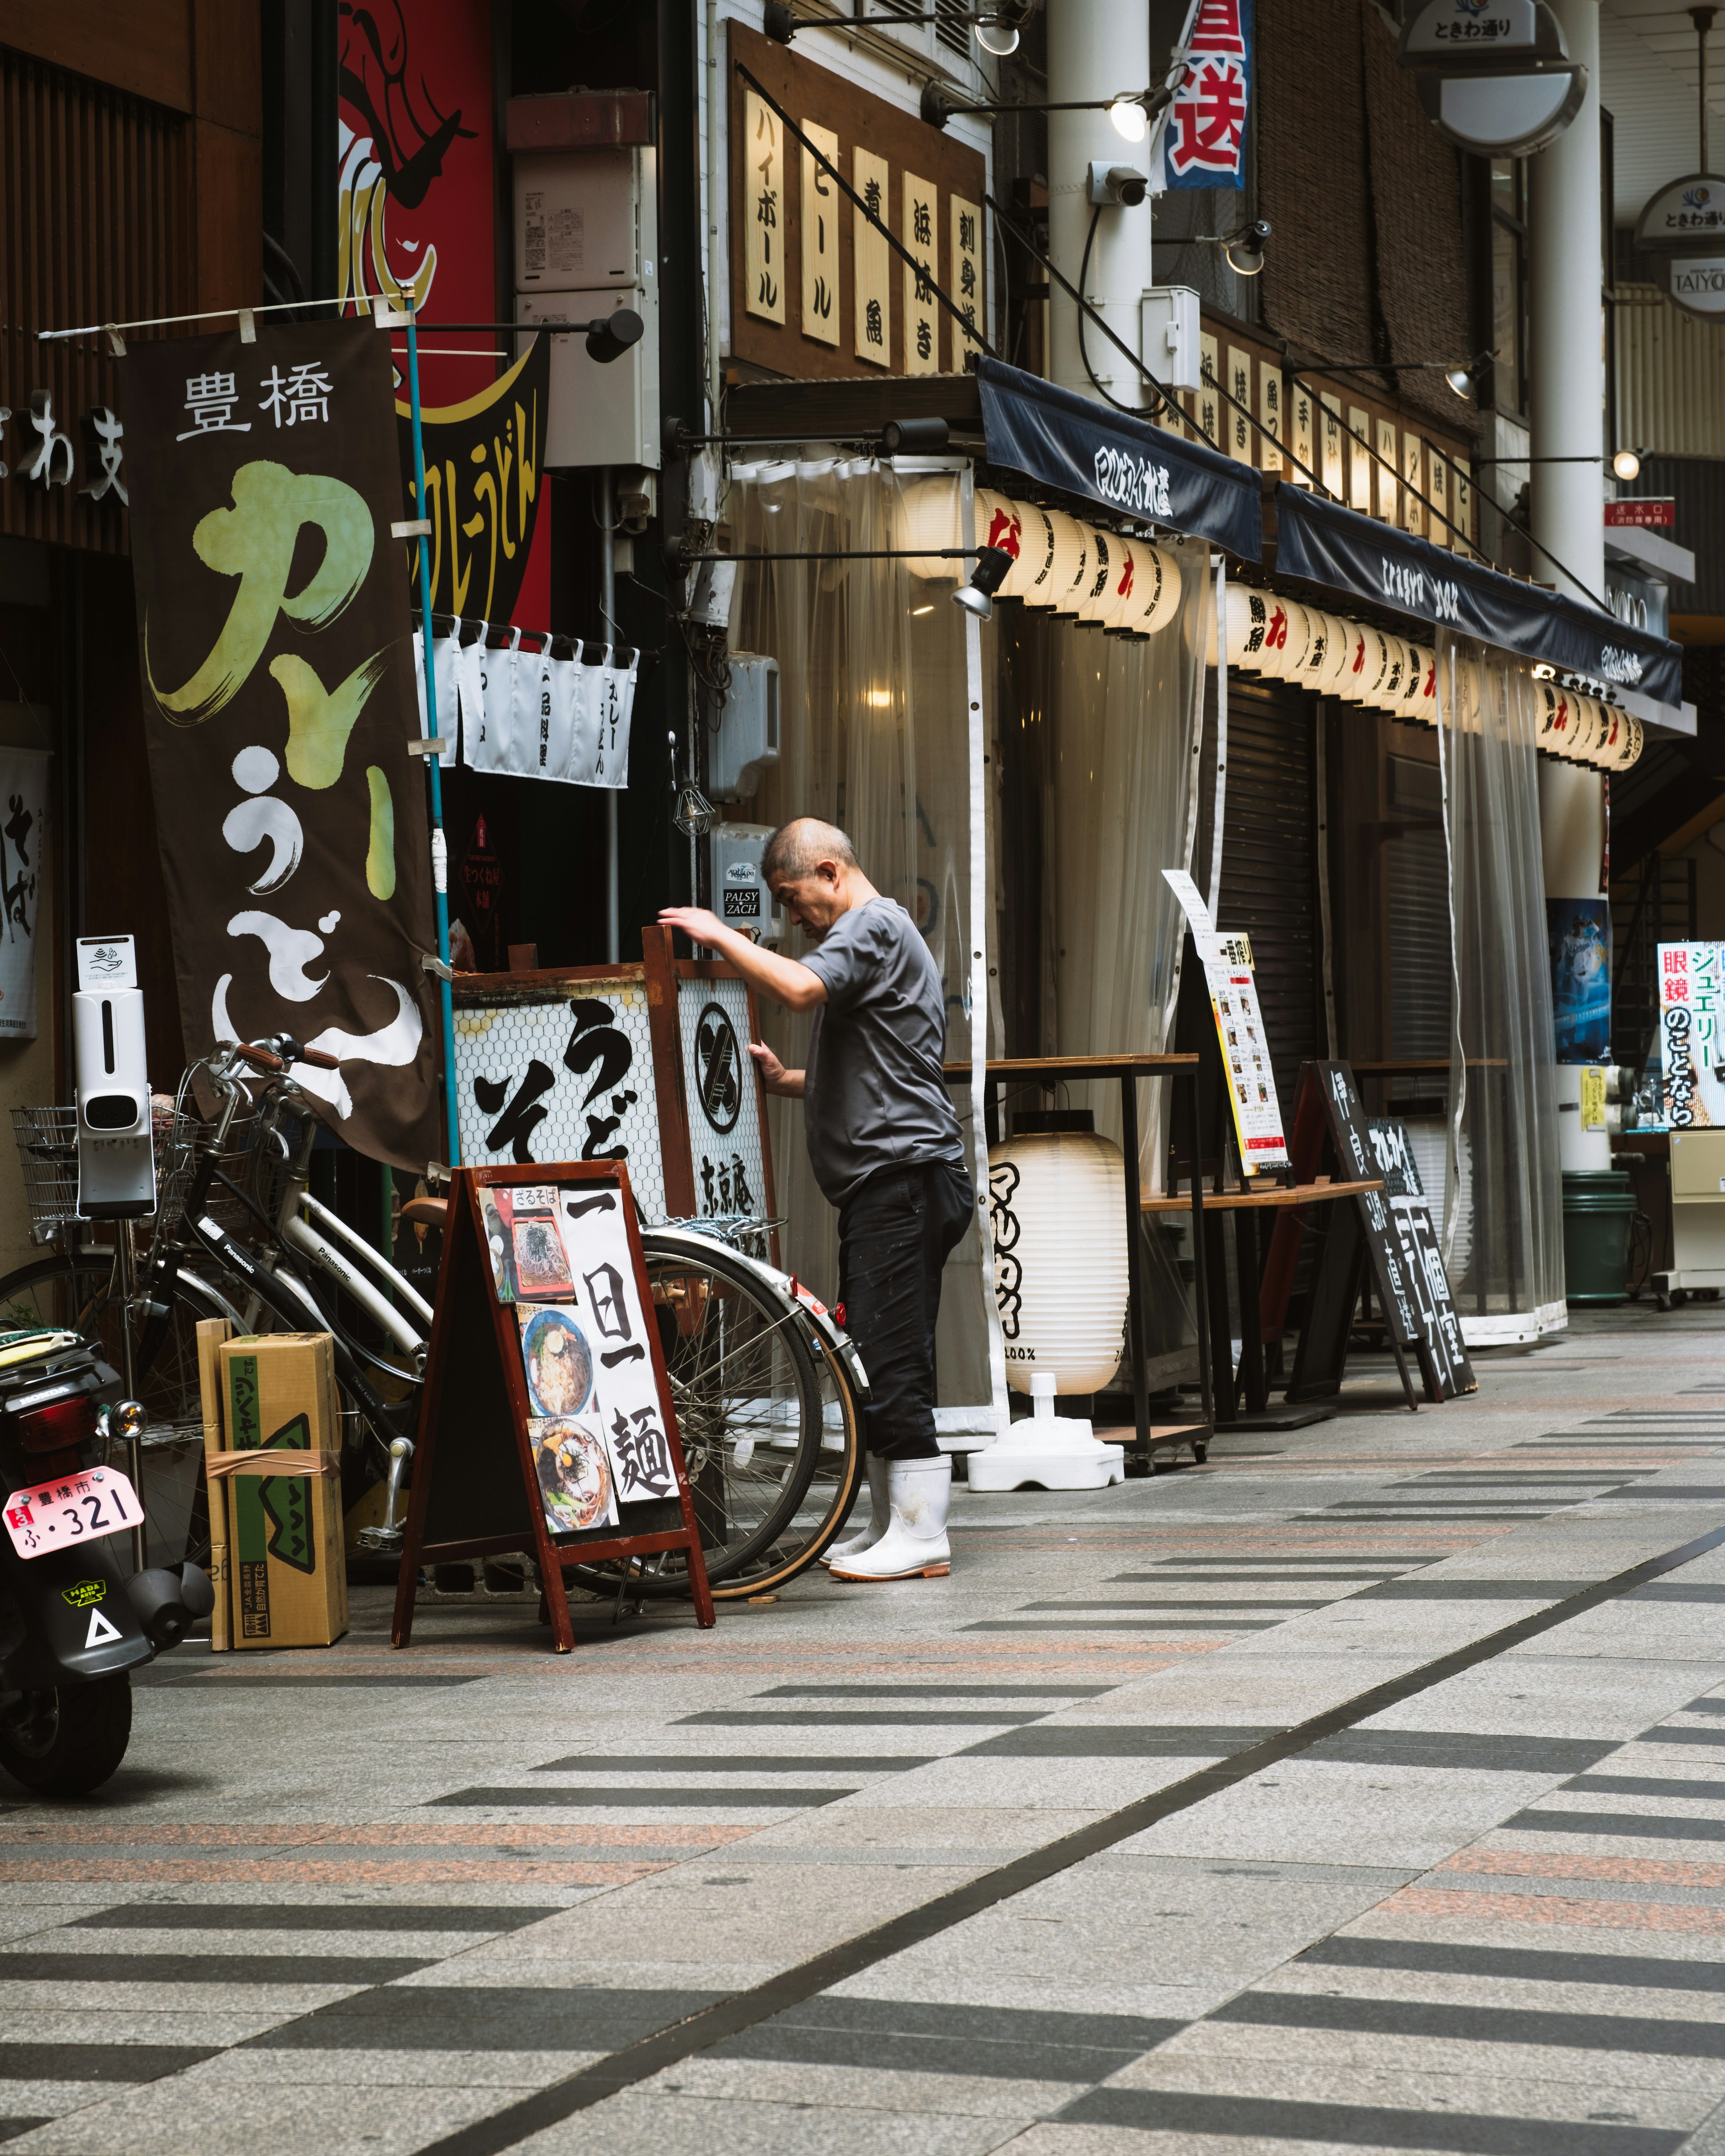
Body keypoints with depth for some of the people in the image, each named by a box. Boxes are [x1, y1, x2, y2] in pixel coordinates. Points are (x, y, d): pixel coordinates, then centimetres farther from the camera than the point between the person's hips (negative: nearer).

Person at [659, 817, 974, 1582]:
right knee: (877, 1360, 12)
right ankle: (890, 1525, 16)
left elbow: (800, 988, -28)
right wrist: (786, 1080, 14)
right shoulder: (872, 934, 25)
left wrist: (721, 936, -15)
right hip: (885, 1182, 11)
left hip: (902, 1176, -11)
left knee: (891, 1359, -11)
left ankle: (920, 1536, -9)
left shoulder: (873, 927, -8)